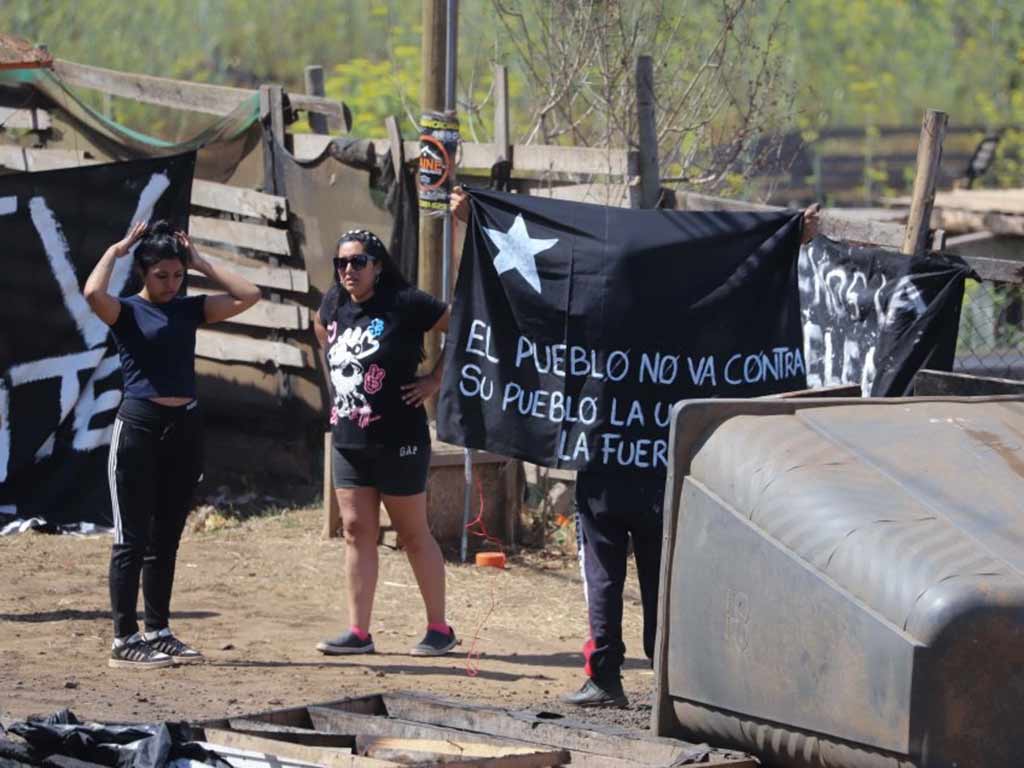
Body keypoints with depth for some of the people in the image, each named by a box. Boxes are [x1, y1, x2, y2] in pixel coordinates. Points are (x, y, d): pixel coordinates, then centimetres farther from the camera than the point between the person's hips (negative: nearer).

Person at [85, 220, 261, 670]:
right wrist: (115, 251, -8)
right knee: (132, 539, -4)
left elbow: (248, 296, 8)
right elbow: (93, 293, -24)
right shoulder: (126, 311, -2)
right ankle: (124, 640, -4)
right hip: (139, 426, -5)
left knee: (166, 539, 11)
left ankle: (158, 632, 18)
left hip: (184, 429, 5)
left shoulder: (190, 309, 12)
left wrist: (202, 265, 8)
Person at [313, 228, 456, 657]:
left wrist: (436, 380, -11)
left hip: (398, 440, -6)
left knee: (413, 535, 2)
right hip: (347, 440, 6)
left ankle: (439, 629, 11)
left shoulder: (404, 304, -13)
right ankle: (358, 632, 6)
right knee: (356, 532, 4)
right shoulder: (335, 305, 6)